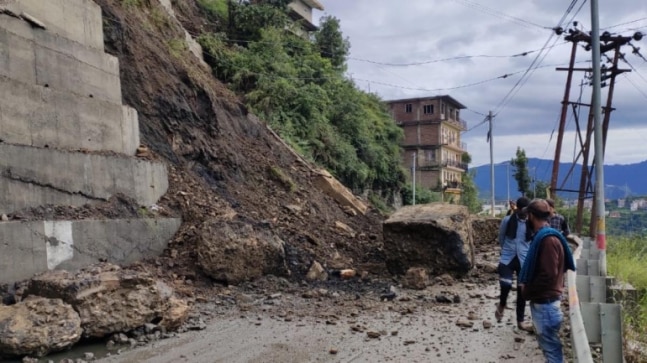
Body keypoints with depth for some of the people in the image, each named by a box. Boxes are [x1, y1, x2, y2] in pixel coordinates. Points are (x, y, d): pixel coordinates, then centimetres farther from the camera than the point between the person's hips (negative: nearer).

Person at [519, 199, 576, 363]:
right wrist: (526, 284, 7)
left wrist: (527, 291, -14)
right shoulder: (542, 236, 10)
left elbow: (548, 274, -25)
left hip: (545, 302, -10)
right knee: (547, 344, 19)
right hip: (541, 300, 10)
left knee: (551, 346, -1)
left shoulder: (548, 239, -21)